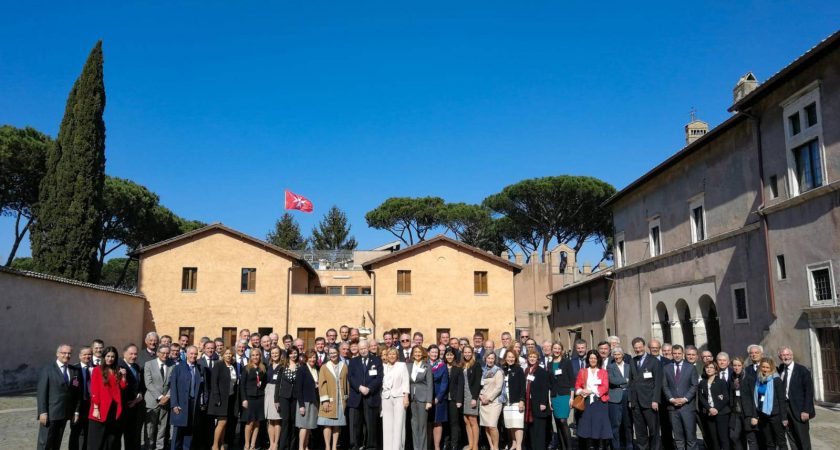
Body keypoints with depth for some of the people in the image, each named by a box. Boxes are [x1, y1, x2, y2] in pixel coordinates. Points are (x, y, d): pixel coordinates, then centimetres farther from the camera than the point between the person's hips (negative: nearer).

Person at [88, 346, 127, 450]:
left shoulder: (118, 370, 12)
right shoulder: (97, 370, -2)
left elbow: (123, 387, 6)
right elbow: (94, 390, -6)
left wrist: (123, 376, -10)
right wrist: (96, 408, -12)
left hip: (115, 407, 4)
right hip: (101, 408, -4)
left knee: (113, 439, 8)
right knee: (97, 440, 1)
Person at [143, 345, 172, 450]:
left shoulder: (172, 366, 6)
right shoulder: (149, 364, 0)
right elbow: (148, 383, -7)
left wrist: (167, 396, -9)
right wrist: (160, 397, -13)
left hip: (166, 401, 2)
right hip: (152, 401, -2)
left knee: (163, 428, 4)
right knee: (150, 428, 1)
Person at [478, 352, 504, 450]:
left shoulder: (498, 371, -3)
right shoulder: (484, 371, 13)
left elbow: (498, 387, -10)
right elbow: (480, 386, 15)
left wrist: (489, 398, -12)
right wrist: (481, 395, -3)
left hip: (494, 401, -5)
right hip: (483, 402, 5)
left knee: (492, 426, -14)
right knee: (486, 426, 3)